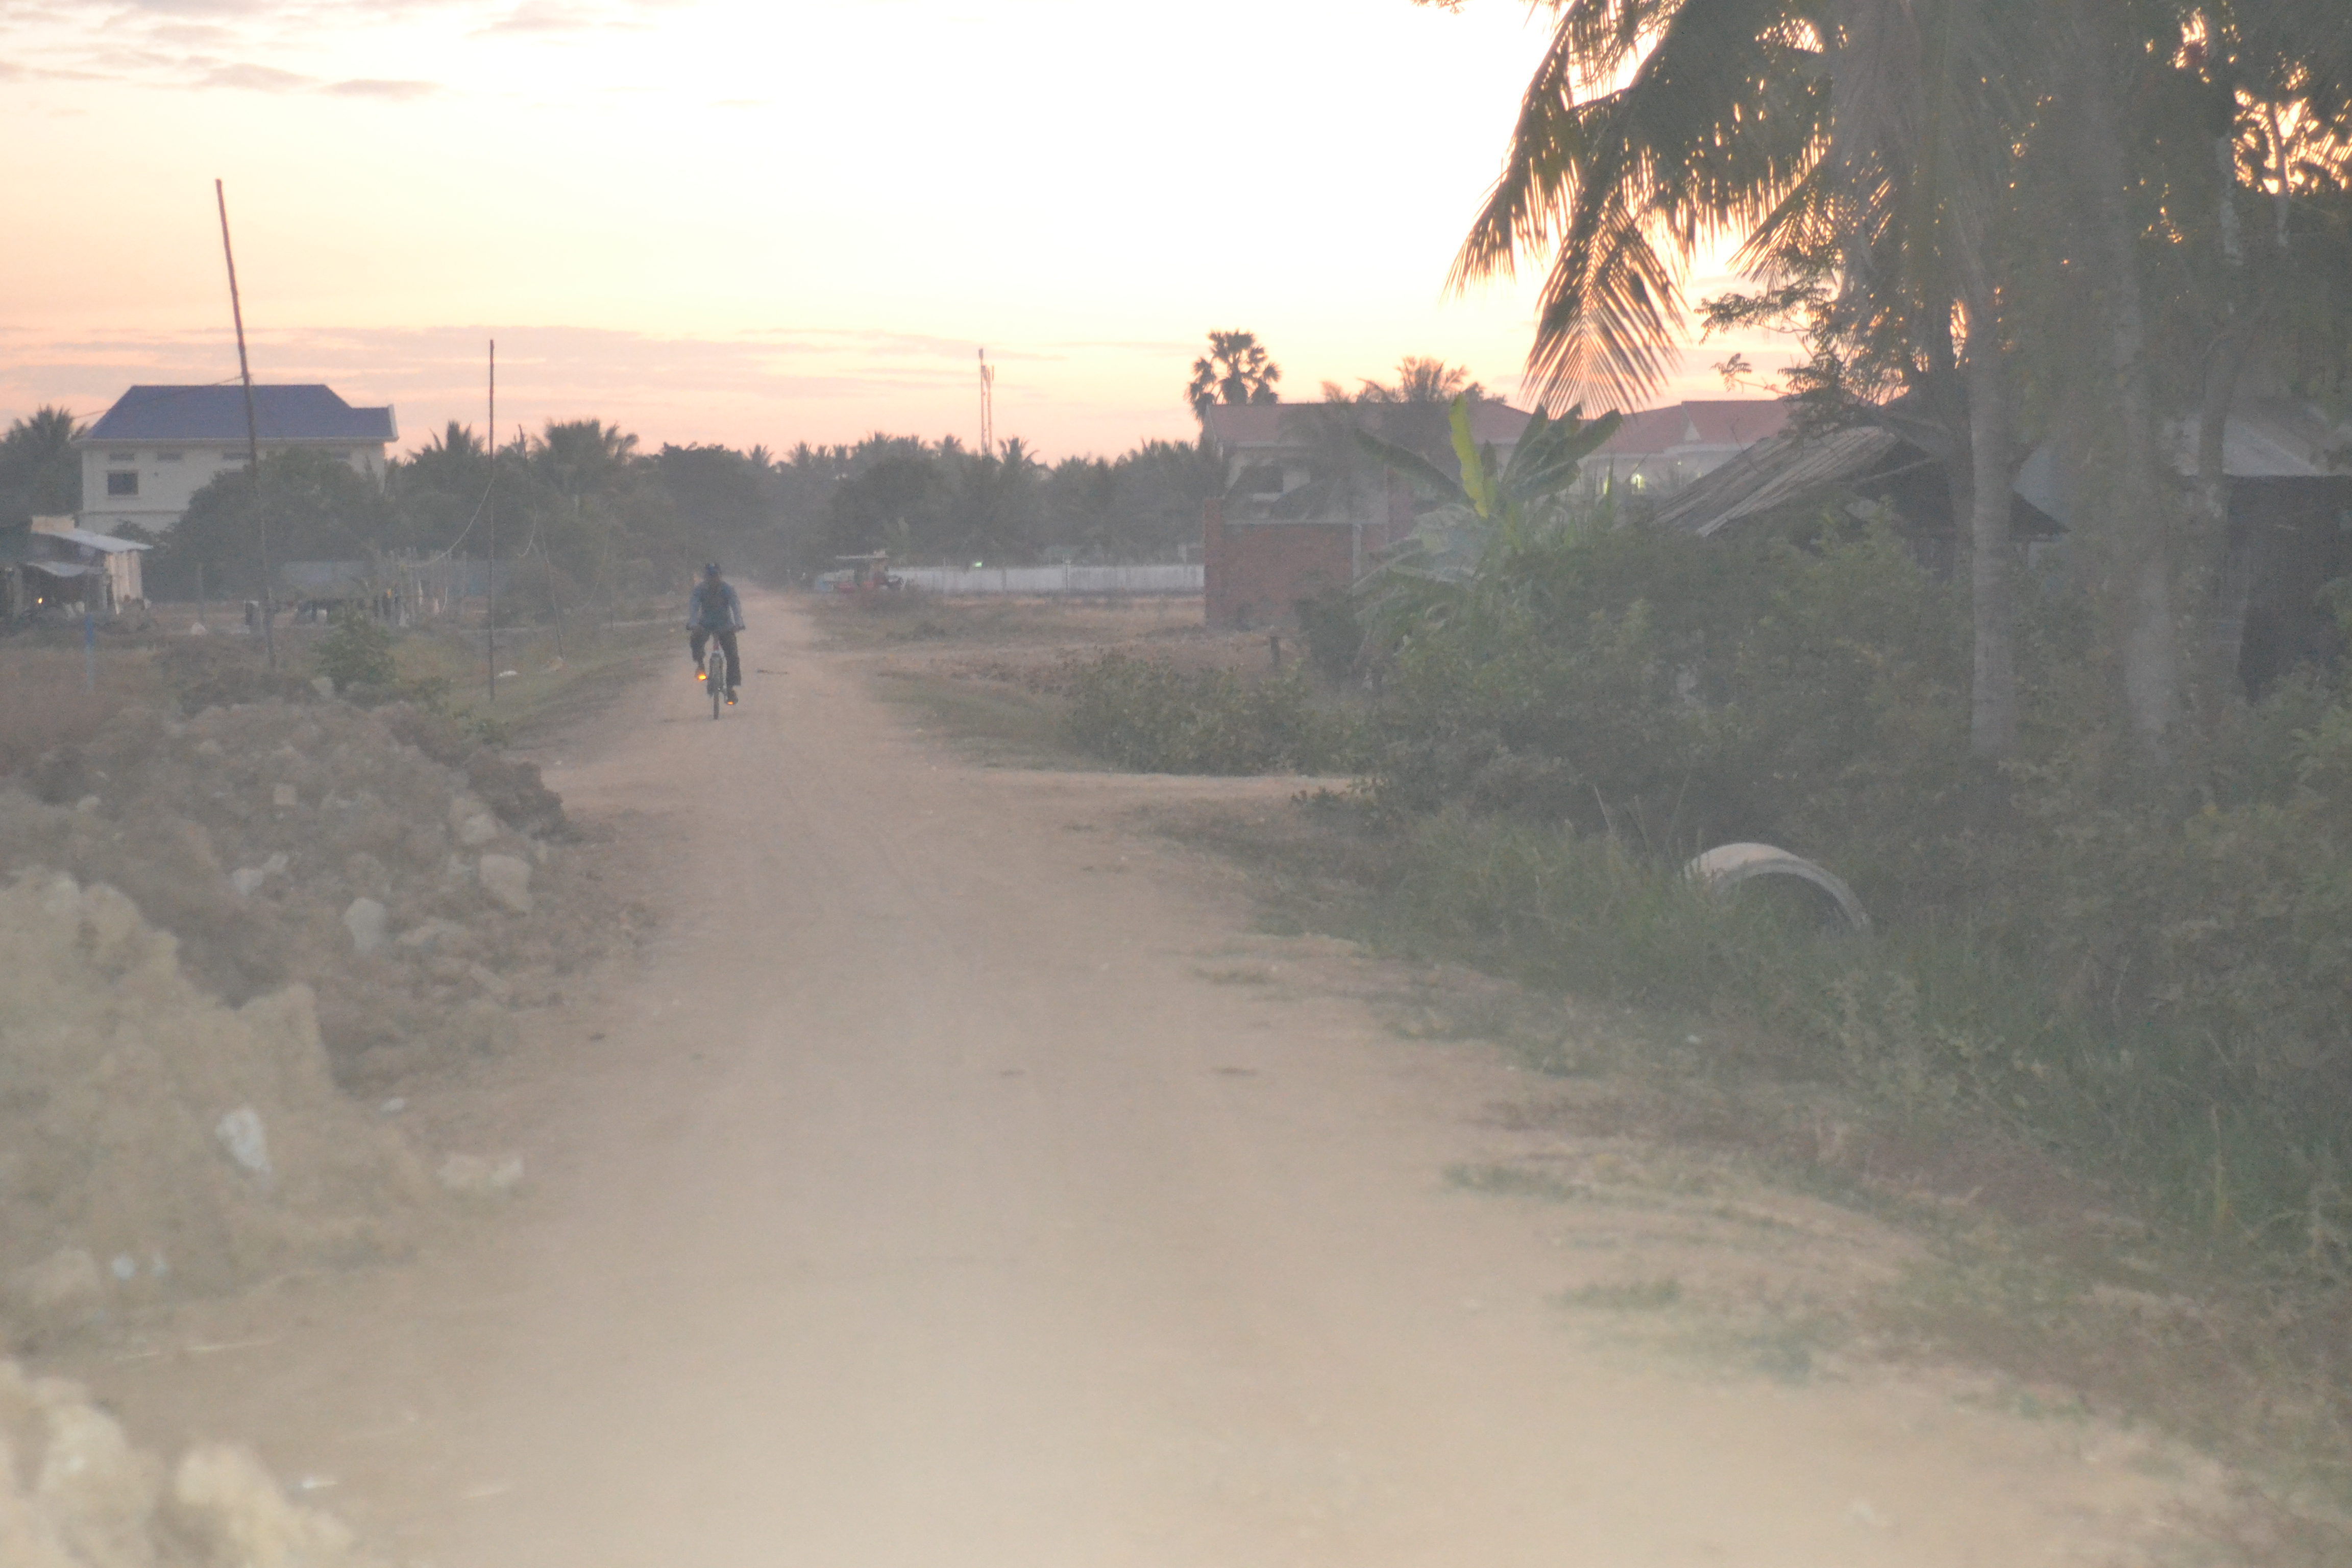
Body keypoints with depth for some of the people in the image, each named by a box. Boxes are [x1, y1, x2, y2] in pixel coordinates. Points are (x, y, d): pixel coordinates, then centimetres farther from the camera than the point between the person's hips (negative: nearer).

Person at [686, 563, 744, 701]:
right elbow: (693, 607, -27)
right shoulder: (699, 589, -17)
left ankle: (731, 687, -3)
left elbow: (736, 606, -28)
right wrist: (693, 624, -46)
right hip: (705, 624, 0)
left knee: (732, 656, -13)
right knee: (696, 642, -32)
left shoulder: (728, 588, -18)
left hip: (725, 625, 0)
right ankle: (700, 664, -4)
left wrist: (738, 624, -46)